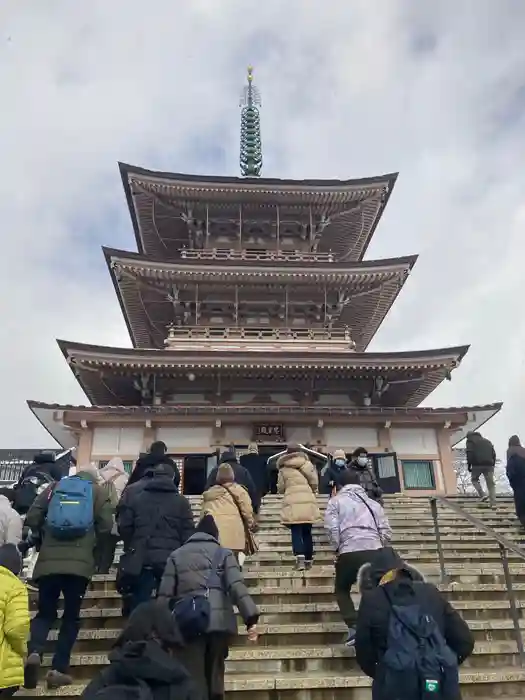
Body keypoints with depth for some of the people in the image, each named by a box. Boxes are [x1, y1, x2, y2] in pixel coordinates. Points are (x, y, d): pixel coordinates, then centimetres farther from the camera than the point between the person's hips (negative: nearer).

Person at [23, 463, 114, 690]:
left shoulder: (55, 487, 14)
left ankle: (33, 653, -11)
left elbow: (31, 518, 6)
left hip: (48, 560, 2)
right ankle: (59, 669, 5)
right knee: (71, 616, 11)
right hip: (80, 562, -2)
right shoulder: (98, 491, 9)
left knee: (45, 613, 14)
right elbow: (106, 525, 0)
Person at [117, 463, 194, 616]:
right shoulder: (181, 501, 3)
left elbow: (124, 528, 7)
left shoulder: (135, 498, 8)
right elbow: (188, 533, -1)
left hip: (141, 560, 1)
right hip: (171, 560, -1)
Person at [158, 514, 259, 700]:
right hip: (220, 622, 1)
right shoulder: (223, 553, 10)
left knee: (194, 678, 3)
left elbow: (165, 593, 9)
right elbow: (237, 586, -4)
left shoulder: (176, 555, 14)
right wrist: (251, 618, -10)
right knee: (215, 674, 16)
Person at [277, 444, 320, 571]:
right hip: (308, 502, 2)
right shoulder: (307, 464, 10)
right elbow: (315, 482, 7)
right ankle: (308, 561, 17)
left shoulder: (283, 468, 8)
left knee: (296, 532, 0)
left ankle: (300, 558, -17)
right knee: (307, 532, 12)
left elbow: (280, 488, 11)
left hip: (292, 503, -2)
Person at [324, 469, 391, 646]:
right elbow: (386, 532, 14)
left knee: (342, 590, 19)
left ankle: (354, 627, 3)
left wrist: (338, 548, 10)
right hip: (375, 552, 3)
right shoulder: (373, 503, 21)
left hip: (350, 552, -2)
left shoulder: (336, 501, 10)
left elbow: (332, 528, -4)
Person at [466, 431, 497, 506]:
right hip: (489, 464, 4)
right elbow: (494, 454, 19)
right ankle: (493, 503, -2)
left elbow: (469, 453, -5)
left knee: (474, 479, 16)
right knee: (491, 484, 5)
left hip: (477, 464, -4)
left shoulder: (470, 440, 9)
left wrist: (469, 465, -3)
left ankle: (482, 495, -3)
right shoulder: (487, 441, 27)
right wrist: (493, 464, 17)